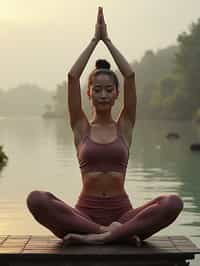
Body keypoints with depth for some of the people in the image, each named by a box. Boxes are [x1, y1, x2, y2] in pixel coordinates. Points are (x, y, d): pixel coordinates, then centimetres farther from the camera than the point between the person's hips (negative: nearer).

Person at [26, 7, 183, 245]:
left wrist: (107, 40, 9)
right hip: (85, 212, 0)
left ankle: (100, 236, -30)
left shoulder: (124, 127, 11)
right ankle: (117, 232, -28)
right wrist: (94, 39, 7)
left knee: (173, 203, -28)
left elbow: (130, 76, 3)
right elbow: (72, 76, 0)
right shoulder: (81, 128, 10)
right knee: (36, 200, -31)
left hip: (121, 212, 1)